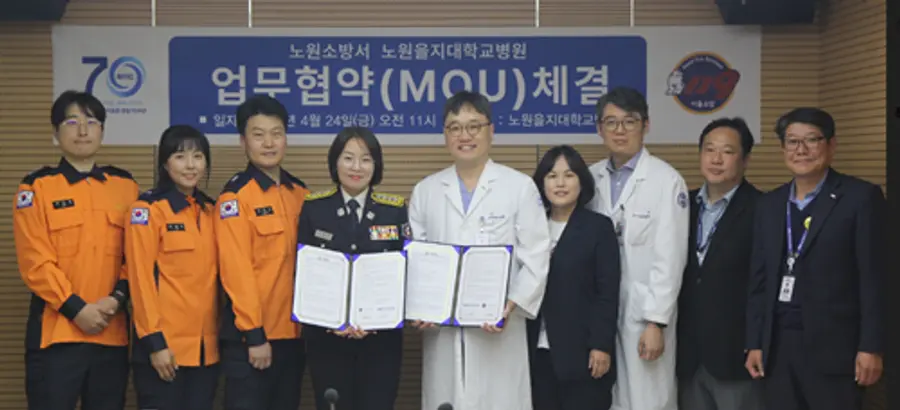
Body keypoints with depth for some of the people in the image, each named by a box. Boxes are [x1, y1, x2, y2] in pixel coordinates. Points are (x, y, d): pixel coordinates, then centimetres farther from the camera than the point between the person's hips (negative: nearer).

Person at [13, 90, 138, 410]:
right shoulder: (36, 187, 0)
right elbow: (35, 262, -7)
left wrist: (118, 297, -8)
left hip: (111, 330, 3)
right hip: (55, 330, -3)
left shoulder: (125, 186, 11)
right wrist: (76, 309, -14)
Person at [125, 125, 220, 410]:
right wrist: (154, 341, -15)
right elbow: (141, 279, -11)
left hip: (206, 347, 6)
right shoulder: (148, 209, -7)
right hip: (165, 345, -6)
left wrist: (222, 333, 11)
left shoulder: (211, 211, 12)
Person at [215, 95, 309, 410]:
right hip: (253, 336, -6)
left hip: (293, 332, 6)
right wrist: (253, 333, -17)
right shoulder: (235, 197, -9)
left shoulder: (300, 193, 10)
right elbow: (236, 271, -15)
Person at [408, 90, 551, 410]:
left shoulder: (520, 187, 1)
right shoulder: (425, 191, 10)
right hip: (441, 329, 3)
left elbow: (536, 258, -2)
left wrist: (512, 306, -15)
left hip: (498, 328, -2)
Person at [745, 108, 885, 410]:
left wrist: (871, 347, -11)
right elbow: (759, 280, 13)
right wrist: (754, 343, 8)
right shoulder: (769, 204, 13)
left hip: (833, 345, -5)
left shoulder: (861, 197, -3)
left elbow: (874, 279, -7)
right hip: (778, 345, 5)